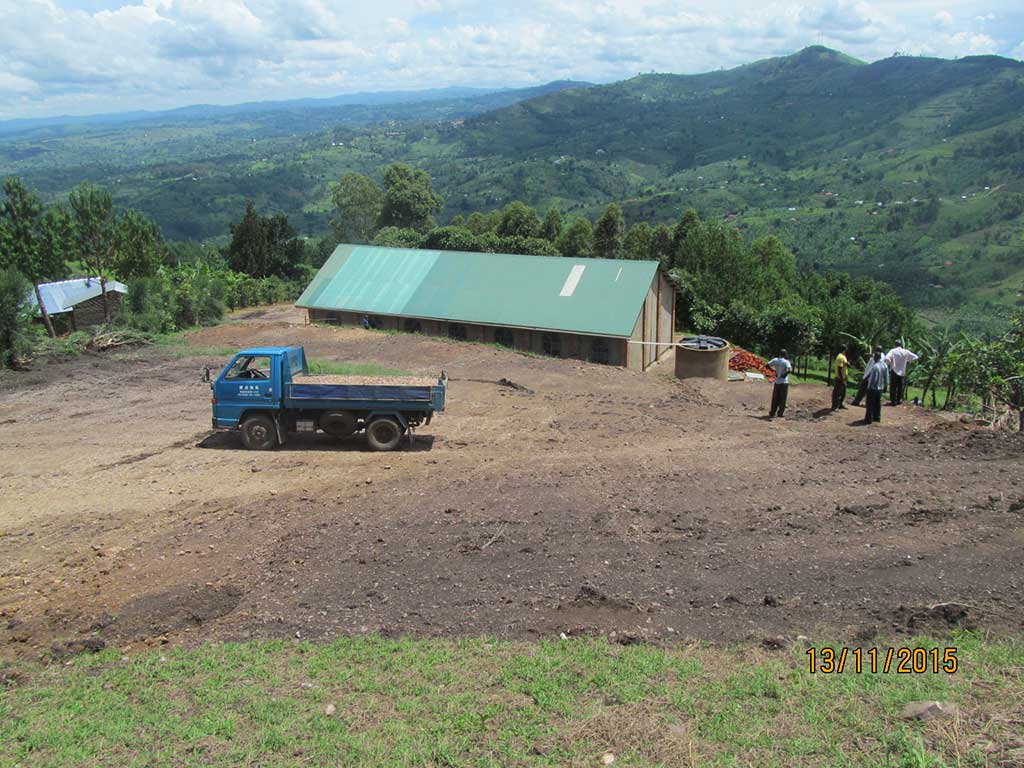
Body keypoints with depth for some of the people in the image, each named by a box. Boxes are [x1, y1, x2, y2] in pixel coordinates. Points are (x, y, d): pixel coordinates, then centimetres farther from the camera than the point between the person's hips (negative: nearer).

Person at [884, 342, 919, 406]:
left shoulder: (893, 351, -6)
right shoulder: (906, 352, 4)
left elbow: (886, 359, -20)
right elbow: (915, 357, 13)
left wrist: (890, 362, -1)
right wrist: (908, 361, 16)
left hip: (894, 371, -3)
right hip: (902, 372, 3)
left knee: (893, 386, 2)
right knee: (901, 386, 14)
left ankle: (893, 400, 0)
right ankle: (899, 400, 17)